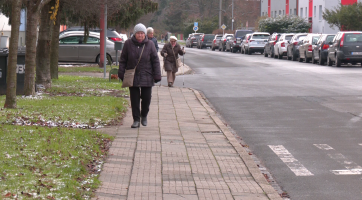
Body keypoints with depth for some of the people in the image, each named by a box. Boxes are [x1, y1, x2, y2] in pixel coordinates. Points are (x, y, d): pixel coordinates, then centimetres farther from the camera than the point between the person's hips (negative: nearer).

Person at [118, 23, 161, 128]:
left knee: (146, 98, 3)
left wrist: (157, 75, -2)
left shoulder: (150, 44, 0)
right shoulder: (128, 44, -1)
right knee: (134, 99, 2)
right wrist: (121, 74, 1)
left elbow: (155, 61, 2)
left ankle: (144, 116, 27)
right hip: (132, 77, 0)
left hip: (146, 77, 0)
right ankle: (136, 120, 9)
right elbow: (123, 60, 5)